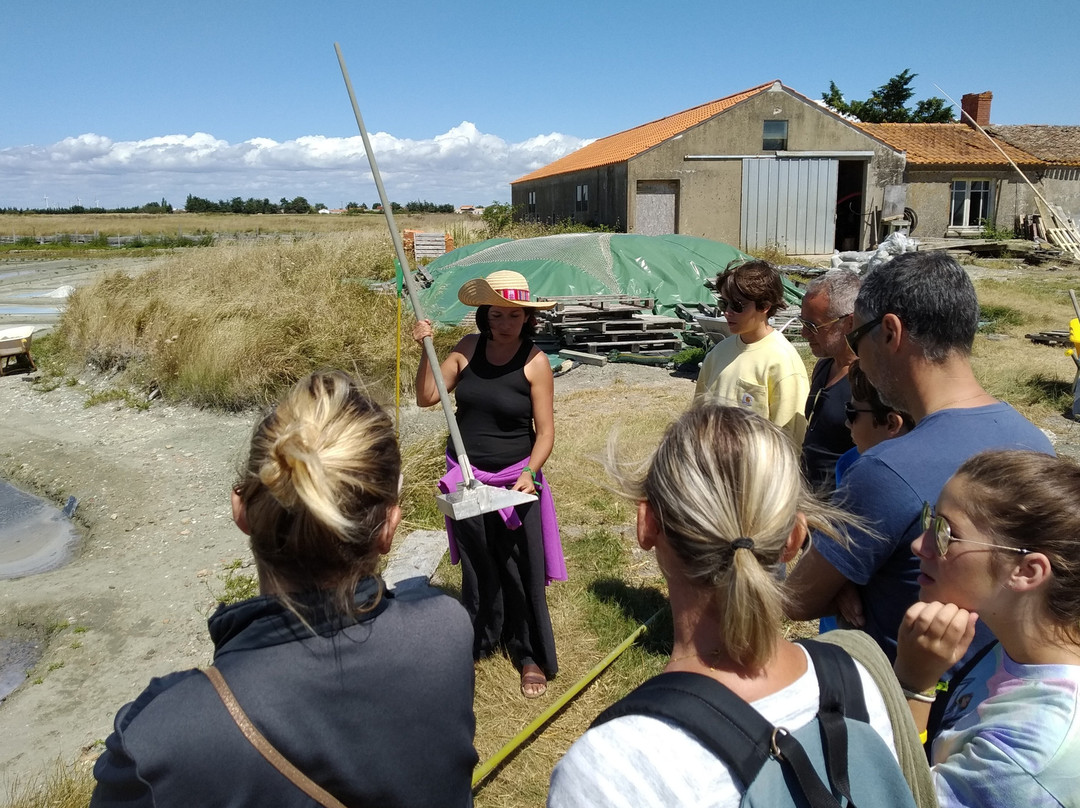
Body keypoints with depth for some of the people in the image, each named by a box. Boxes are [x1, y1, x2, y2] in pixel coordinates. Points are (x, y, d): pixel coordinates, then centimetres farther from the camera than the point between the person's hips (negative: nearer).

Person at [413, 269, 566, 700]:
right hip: (466, 476, 3)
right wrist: (426, 350, -16)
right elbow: (427, 397, -4)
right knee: (477, 567, 17)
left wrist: (530, 472, -24)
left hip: (515, 480, -3)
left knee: (522, 571, 4)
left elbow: (545, 431, -10)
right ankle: (479, 642, 38)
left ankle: (531, 657, 23)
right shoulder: (467, 348, -2)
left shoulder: (535, 362, -11)